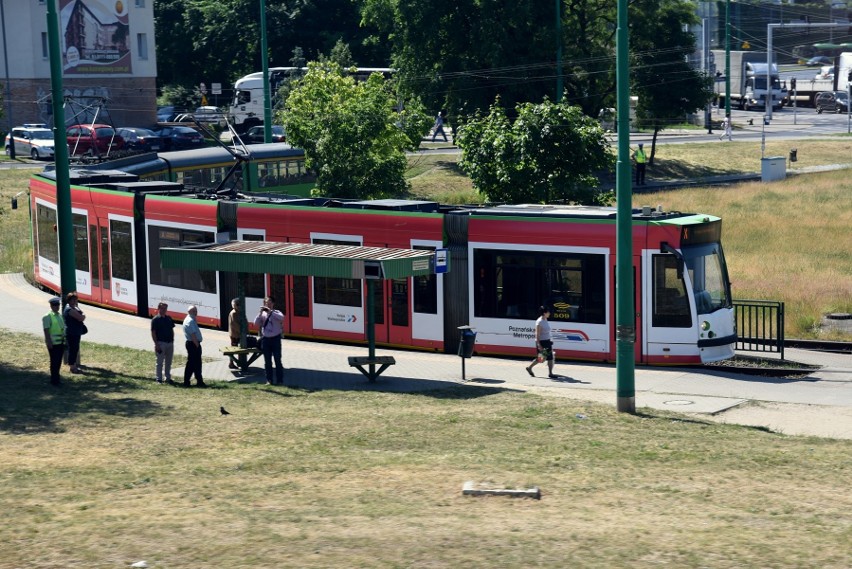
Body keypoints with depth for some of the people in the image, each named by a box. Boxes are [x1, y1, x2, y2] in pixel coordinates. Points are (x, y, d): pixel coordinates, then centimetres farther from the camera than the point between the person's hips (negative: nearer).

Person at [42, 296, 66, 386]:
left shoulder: (60, 316, 15)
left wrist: (64, 341, 19)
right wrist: (49, 343, -21)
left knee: (59, 362, 11)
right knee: (54, 362, -4)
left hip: (61, 342, 8)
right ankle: (54, 380, 2)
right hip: (53, 343, -7)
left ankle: (56, 379, 20)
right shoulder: (47, 317, -10)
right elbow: (46, 331, -16)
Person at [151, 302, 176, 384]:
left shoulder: (169, 318, 11)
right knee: (160, 362, 2)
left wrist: (172, 340, 9)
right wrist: (156, 344, -16)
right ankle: (159, 379, 8)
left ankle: (168, 378, 21)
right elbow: (153, 333, -10)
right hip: (161, 343, -6)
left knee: (168, 362, 12)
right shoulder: (155, 319, -7)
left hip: (170, 343, 6)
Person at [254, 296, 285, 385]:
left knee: (277, 360, -1)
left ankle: (280, 380, 4)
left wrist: (270, 311, -24)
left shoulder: (276, 312, -1)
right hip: (265, 339, 3)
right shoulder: (262, 314, 7)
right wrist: (260, 313, -13)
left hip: (275, 338, -3)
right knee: (267, 361, 7)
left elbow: (281, 318, -23)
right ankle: (269, 380, 14)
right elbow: (256, 323, -4)